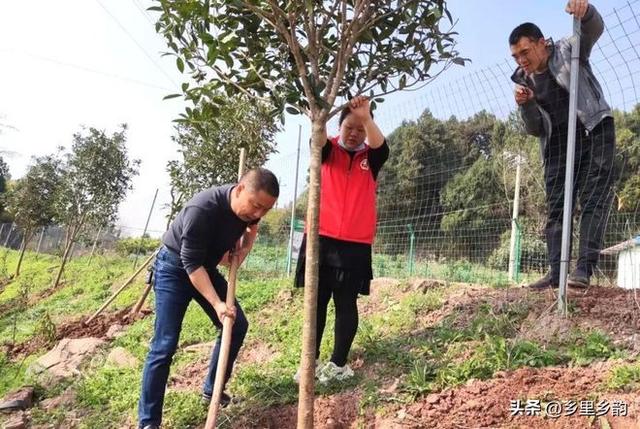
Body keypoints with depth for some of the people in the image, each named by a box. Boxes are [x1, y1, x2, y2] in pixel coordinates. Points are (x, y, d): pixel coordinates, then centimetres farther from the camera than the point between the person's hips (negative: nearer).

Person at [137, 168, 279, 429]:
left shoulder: (249, 209, -13)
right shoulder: (202, 209, -36)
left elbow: (250, 227, 12)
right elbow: (191, 263, -32)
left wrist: (245, 247, -8)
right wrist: (217, 303, -35)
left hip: (207, 267, 7)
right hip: (175, 267, -7)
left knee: (238, 325, 5)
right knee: (165, 345, -11)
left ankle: (212, 390, 21)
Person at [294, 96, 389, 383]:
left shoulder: (370, 158, 8)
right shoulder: (329, 151, 9)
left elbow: (381, 145, -13)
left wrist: (366, 118, -33)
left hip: (355, 245, 0)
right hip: (321, 239, 1)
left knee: (346, 304, 5)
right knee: (316, 302, 7)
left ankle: (339, 364, 16)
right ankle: (312, 361, 18)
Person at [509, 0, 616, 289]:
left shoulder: (568, 51, 0)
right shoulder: (524, 81, 7)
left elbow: (594, 29, -18)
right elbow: (536, 130, 5)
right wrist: (526, 105, -14)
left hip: (594, 132, -4)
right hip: (557, 144, 4)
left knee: (593, 199, -13)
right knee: (555, 207, -2)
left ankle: (584, 268, -16)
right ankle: (556, 273, -1)